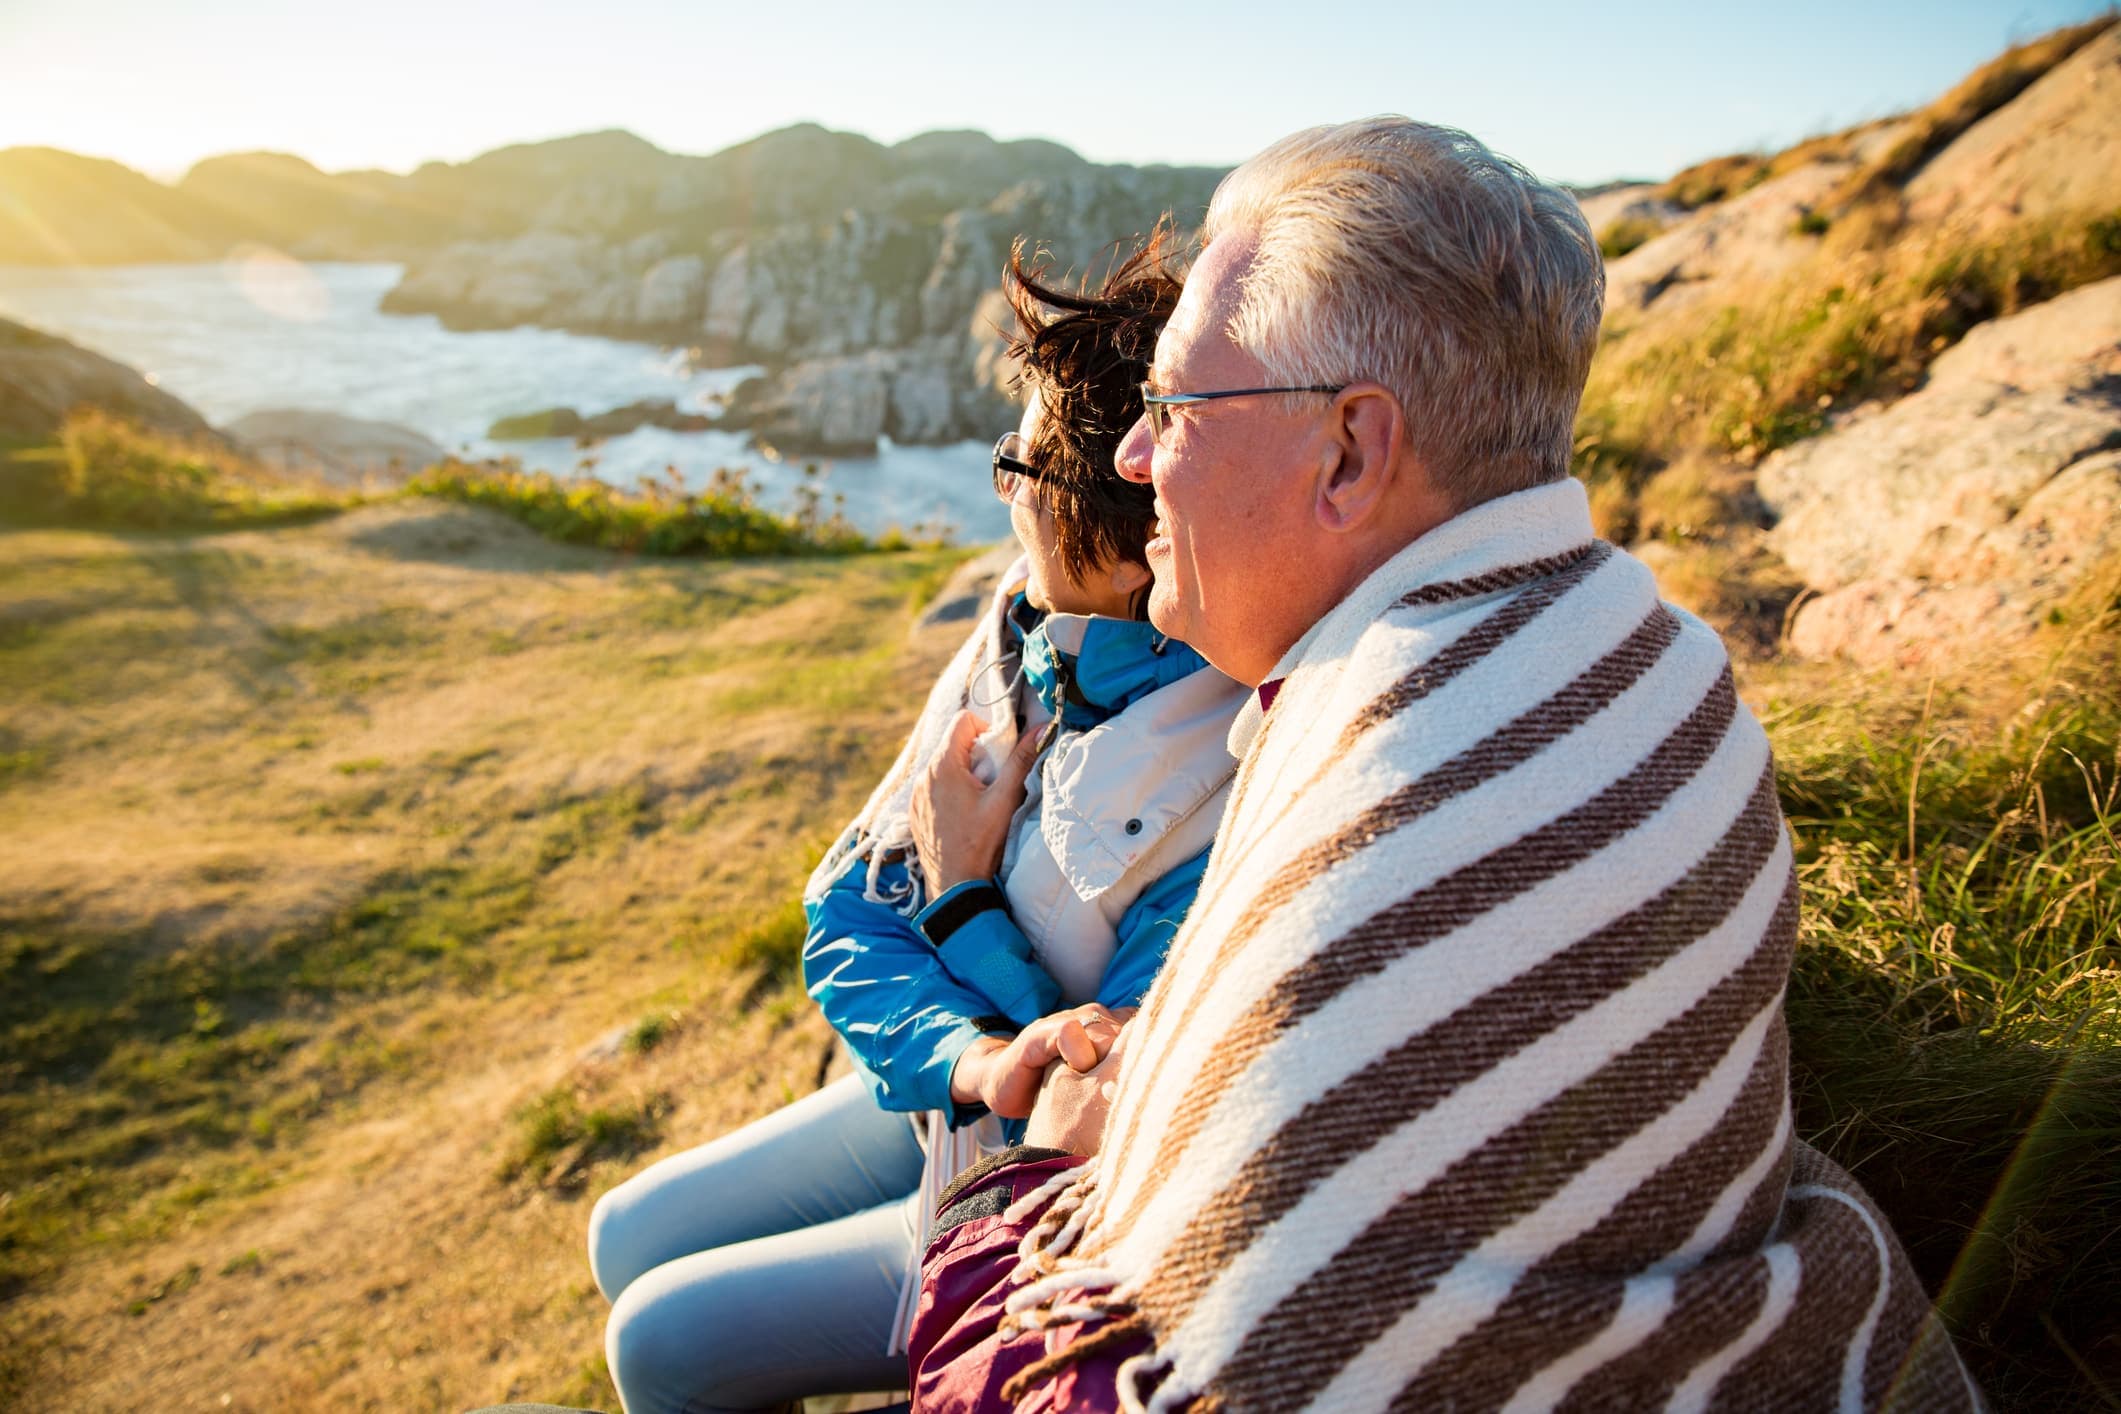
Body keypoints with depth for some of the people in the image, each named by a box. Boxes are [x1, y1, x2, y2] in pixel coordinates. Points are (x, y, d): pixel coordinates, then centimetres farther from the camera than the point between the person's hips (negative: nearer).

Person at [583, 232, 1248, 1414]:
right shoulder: (1025, 637, -11)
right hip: (940, 1102, 6)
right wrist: (973, 1055, -27)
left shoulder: (1230, 804, -33)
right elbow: (846, 924, -7)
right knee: (631, 1236, 12)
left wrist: (961, 894, -20)